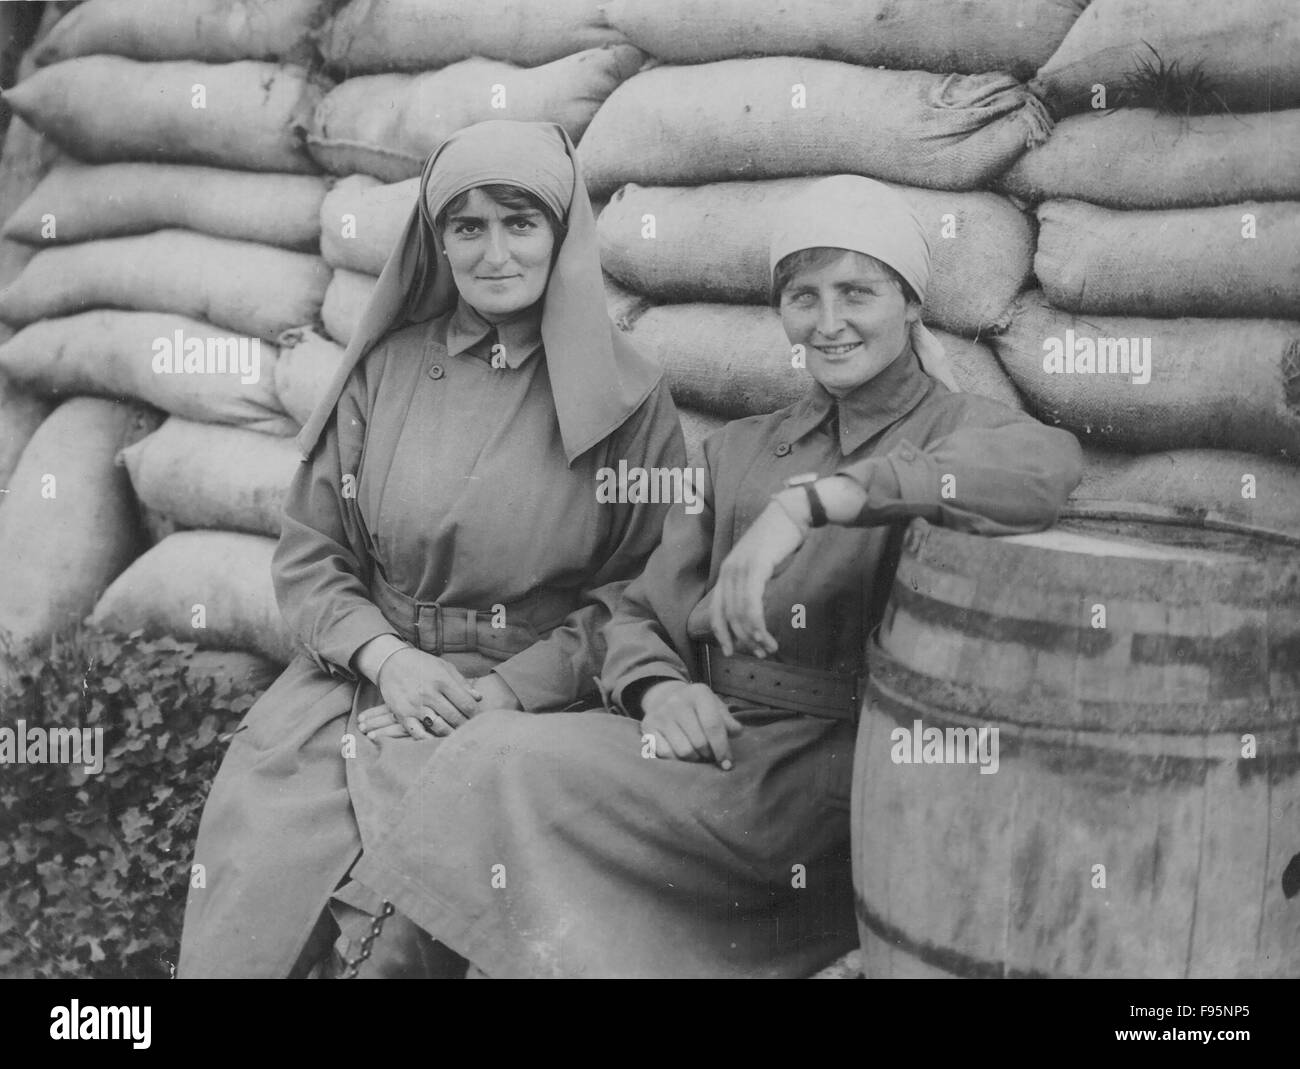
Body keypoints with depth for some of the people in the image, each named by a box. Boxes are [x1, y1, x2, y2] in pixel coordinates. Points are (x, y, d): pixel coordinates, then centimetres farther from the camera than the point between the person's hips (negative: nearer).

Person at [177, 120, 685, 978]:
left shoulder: (627, 396, 0)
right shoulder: (384, 370, 7)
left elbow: (650, 587, 0)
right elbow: (308, 554, 9)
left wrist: (516, 687, -11)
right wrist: (386, 656, -9)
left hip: (532, 699, -2)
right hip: (362, 674, 2)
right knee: (258, 866, -20)